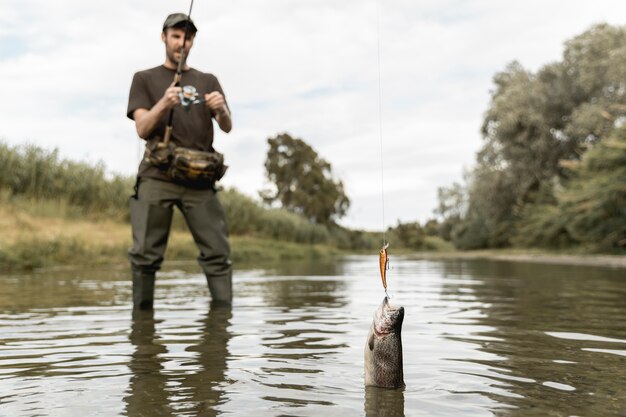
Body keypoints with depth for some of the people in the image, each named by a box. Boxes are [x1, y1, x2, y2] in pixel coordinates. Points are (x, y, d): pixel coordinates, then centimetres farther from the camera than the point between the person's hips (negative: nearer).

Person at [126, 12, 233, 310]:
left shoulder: (208, 81, 20)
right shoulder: (145, 79, 16)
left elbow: (227, 128, 9)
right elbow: (142, 129, 3)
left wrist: (221, 110, -15)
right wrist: (163, 104, -16)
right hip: (157, 176, -1)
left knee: (217, 252, -7)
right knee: (145, 252, -7)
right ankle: (142, 312, 3)